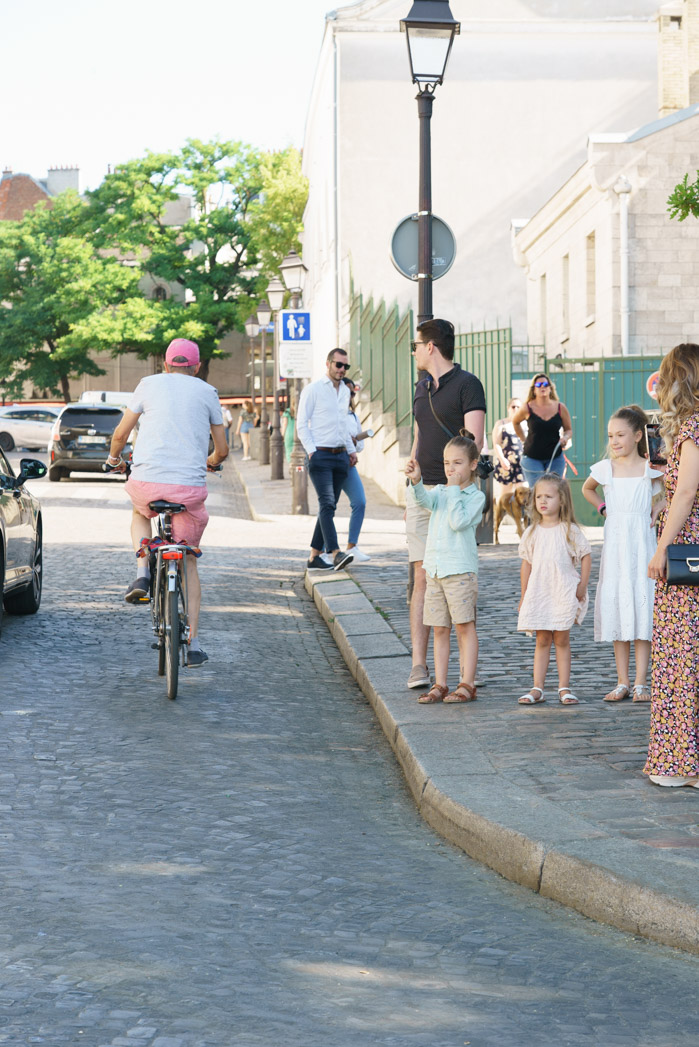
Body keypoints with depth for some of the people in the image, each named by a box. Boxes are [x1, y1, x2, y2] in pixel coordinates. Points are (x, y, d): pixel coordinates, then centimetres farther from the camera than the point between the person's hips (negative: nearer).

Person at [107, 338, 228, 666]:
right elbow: (222, 449, 16)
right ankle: (193, 644, 7)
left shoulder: (149, 384, 10)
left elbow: (121, 433, 13)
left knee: (140, 514, 37)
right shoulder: (207, 392, 11)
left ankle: (142, 574, 12)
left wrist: (114, 457, 35)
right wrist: (212, 461, 39)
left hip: (148, 479, 0)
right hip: (190, 485, 0)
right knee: (188, 562, 14)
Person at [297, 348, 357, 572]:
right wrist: (311, 451, -14)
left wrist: (351, 450, 21)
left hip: (340, 456, 7)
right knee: (327, 503, -17)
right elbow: (302, 423, -5)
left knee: (329, 507, 5)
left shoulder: (345, 391, 17)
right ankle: (335, 554, -29)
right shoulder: (313, 389, -3)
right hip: (320, 455, -7)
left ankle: (314, 557, 9)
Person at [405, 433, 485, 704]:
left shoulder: (476, 496, -2)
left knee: (465, 627, -2)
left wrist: (454, 489, -11)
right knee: (440, 630, 8)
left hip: (461, 570, -5)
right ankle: (439, 685, 12)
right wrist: (416, 481, -29)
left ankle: (467, 685, 1)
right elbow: (426, 501, -11)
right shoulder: (440, 491, 13)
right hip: (434, 568, 5)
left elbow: (458, 522, -18)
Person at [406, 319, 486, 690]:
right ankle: (419, 665, -4)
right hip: (422, 492, 6)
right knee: (421, 578, -2)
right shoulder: (422, 388, 19)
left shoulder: (466, 384, -4)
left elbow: (474, 443, -11)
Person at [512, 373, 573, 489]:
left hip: (555, 457, 2)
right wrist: (523, 439, 9)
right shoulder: (527, 408, -5)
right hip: (532, 458, -2)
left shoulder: (560, 408, -1)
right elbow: (515, 422, 15)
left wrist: (565, 438, -10)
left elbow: (569, 429, 11)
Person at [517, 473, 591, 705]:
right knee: (542, 640, 4)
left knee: (561, 640, 2)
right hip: (538, 593, 2)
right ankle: (537, 688, 4)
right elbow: (526, 564, 9)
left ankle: (564, 687, 7)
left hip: (564, 594, -2)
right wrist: (524, 596, 9)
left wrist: (582, 586, -2)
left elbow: (585, 556, 3)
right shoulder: (532, 532, 5)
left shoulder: (569, 530, -2)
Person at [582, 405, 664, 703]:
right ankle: (622, 683, 7)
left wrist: (658, 510, 0)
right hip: (614, 543, 2)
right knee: (616, 610, 2)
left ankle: (640, 684, -2)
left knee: (642, 610, -5)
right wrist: (603, 508, 10)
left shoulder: (650, 469, -2)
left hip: (642, 544, -2)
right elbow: (587, 489, 25)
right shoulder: (605, 468, 5)